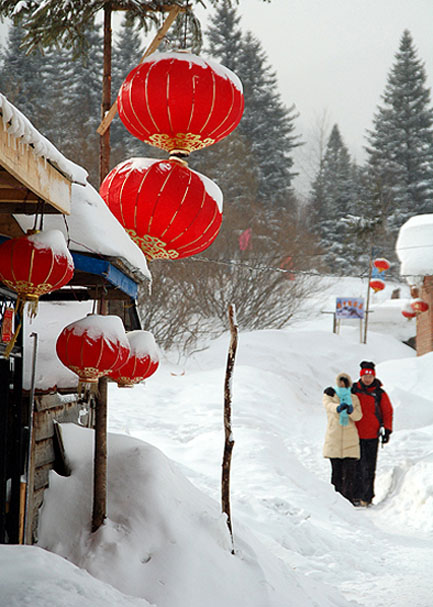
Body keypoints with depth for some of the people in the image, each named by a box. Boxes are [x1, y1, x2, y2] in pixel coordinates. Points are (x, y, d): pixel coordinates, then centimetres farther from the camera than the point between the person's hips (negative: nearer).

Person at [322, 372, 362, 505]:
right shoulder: (329, 396, 6)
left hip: (350, 440, 1)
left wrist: (351, 410, -28)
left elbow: (358, 416, -4)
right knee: (336, 471, 1)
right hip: (334, 439, -1)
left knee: (349, 471, -8)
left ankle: (348, 499, -8)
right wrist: (338, 408, -42)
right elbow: (329, 405, -18)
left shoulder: (354, 398, 11)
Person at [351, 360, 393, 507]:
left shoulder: (380, 393, 1)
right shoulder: (353, 390, 4)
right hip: (355, 434, 1)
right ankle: (357, 495, 7)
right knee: (356, 466, 1)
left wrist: (387, 431, 0)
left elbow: (387, 412, 6)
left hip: (372, 435, -1)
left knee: (369, 467, 0)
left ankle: (367, 496, 5)